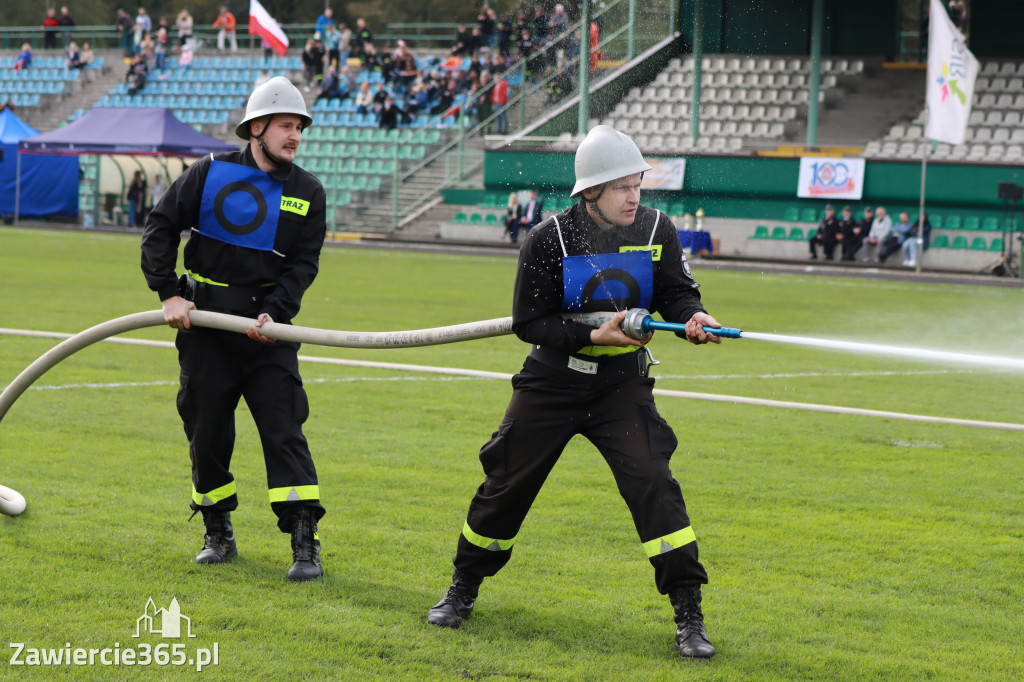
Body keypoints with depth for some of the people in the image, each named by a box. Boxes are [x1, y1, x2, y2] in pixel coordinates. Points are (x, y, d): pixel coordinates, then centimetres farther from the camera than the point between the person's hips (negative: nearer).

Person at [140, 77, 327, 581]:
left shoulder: (308, 193, 4)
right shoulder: (210, 173, -1)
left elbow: (303, 264, -1)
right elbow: (161, 227, 3)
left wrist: (273, 313, -16)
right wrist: (168, 294, -7)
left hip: (268, 328, 0)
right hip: (206, 322, 0)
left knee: (284, 431, -9)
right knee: (207, 432, 5)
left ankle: (304, 543, -10)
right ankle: (218, 534, 22)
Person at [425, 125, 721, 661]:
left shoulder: (656, 230, -6)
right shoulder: (549, 240, -13)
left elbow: (676, 292, 2)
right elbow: (529, 323, -11)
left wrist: (692, 317, -21)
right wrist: (592, 334, -23)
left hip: (621, 381, 1)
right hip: (551, 380, -1)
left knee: (651, 482, -15)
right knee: (507, 481, 7)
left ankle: (688, 613, -10)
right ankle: (464, 588, 31)